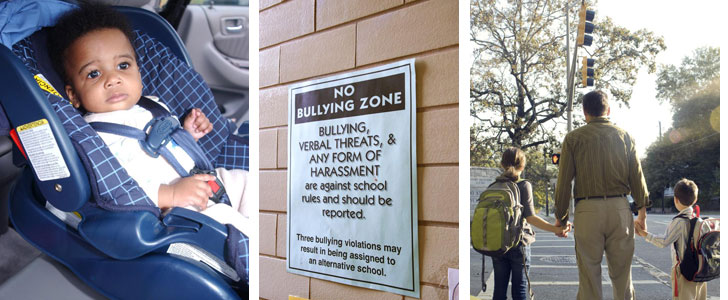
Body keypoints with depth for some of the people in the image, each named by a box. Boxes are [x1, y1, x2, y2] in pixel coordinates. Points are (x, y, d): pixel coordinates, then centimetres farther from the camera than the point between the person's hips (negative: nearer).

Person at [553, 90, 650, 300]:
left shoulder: (573, 138, 2)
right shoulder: (625, 136, 8)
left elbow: (564, 182, 0)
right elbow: (637, 177, 7)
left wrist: (560, 217, 7)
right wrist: (642, 211, 16)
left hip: (587, 210, -2)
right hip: (620, 209, 2)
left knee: (589, 274, 4)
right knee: (621, 272, 10)